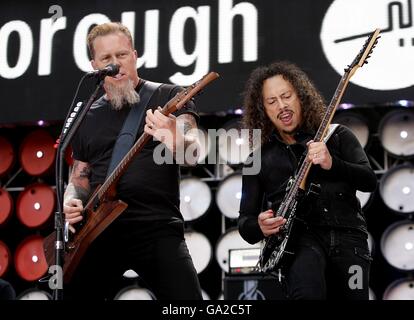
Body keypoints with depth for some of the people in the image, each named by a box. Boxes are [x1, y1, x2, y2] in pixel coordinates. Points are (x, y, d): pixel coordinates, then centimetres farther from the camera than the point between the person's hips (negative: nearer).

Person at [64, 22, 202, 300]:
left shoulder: (169, 97, 2)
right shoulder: (87, 117, 16)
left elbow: (193, 154, -13)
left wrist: (176, 142, -37)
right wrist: (71, 202, 0)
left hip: (158, 228, -4)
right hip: (98, 231, 4)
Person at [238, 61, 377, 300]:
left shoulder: (336, 136, 15)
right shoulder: (260, 157, 16)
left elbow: (370, 181, 1)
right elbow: (245, 220, 15)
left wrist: (332, 164, -18)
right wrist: (259, 226, -9)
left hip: (347, 235, 2)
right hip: (297, 237, -2)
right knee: (307, 292, -32)